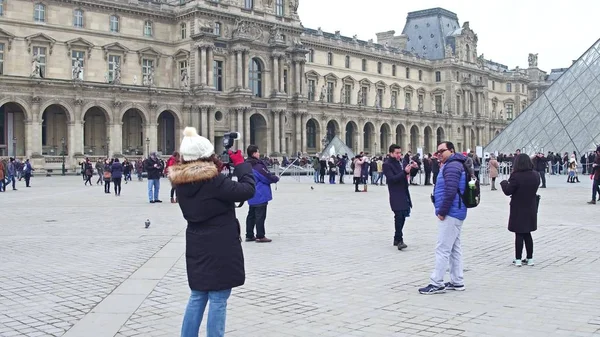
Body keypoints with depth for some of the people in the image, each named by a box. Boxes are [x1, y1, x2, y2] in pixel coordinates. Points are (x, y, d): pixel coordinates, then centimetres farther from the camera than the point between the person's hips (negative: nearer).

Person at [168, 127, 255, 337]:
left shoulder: (182, 182, 3)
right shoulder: (213, 181, -19)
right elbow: (247, 190, -17)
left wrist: (218, 170, 7)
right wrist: (240, 164, -6)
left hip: (196, 248, 8)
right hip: (220, 250, -7)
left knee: (197, 297, 19)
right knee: (218, 300, 1)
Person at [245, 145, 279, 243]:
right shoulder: (257, 166, -20)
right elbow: (268, 177, -18)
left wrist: (272, 177, 11)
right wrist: (276, 178, 2)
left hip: (252, 196, 9)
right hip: (260, 196, -9)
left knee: (251, 215, 14)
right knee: (260, 216, -2)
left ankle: (249, 235, 19)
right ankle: (260, 236, 2)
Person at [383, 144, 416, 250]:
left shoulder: (401, 162, 12)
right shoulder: (387, 164, -9)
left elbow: (408, 175, 21)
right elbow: (392, 179, -20)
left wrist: (412, 168, 1)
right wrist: (405, 172, -27)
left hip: (404, 194, 7)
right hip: (396, 195, -7)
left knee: (402, 216, 10)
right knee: (399, 216, -14)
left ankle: (397, 239, 20)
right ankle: (399, 240, -11)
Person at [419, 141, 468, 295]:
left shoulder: (452, 166, -15)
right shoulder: (453, 165, 19)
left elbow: (450, 191, -25)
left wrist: (442, 211, -19)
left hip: (450, 213, -11)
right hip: (456, 213, 11)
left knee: (442, 249, -8)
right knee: (455, 248, 13)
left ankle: (436, 284, -5)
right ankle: (457, 282, 19)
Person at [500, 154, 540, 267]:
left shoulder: (516, 176, -21)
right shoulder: (536, 175, -1)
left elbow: (508, 191, -15)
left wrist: (504, 183, 2)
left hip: (518, 209, -5)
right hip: (531, 209, 5)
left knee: (519, 234, 2)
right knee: (527, 234, 15)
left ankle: (518, 259, 6)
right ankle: (530, 258, 20)